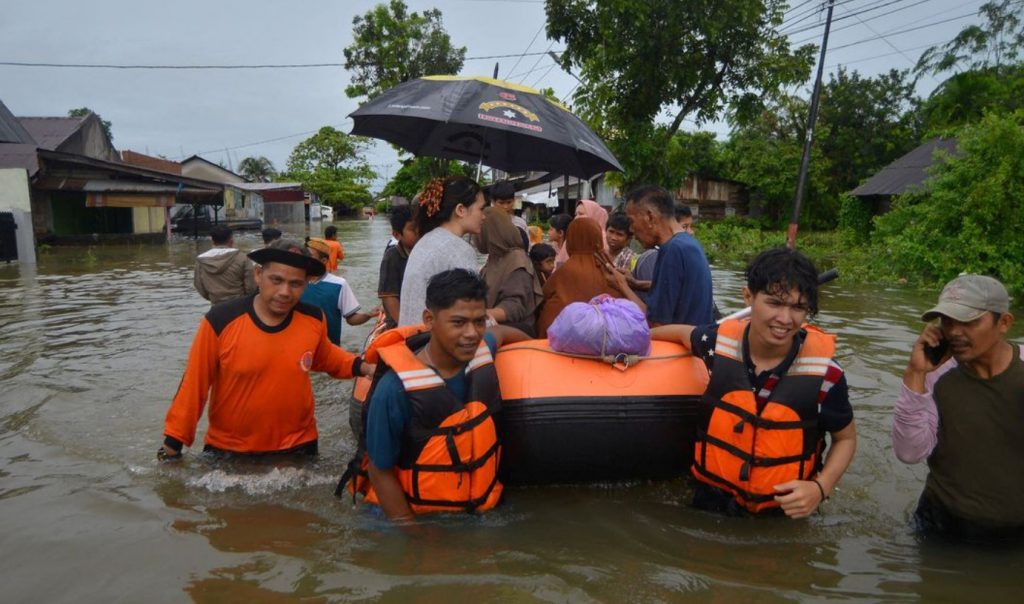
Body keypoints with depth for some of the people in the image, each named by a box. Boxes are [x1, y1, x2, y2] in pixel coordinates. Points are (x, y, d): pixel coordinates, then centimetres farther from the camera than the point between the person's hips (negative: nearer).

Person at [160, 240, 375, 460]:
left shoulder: (313, 319, -11)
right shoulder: (220, 321, -20)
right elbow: (194, 384, -10)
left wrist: (363, 367, -3)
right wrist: (173, 442, -4)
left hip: (297, 445, 2)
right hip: (227, 449, -1)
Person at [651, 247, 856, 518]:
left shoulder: (824, 373, -20)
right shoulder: (719, 341, -16)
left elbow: (845, 438, -4)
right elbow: (685, 333, 8)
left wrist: (820, 488, -19)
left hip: (785, 509, -1)